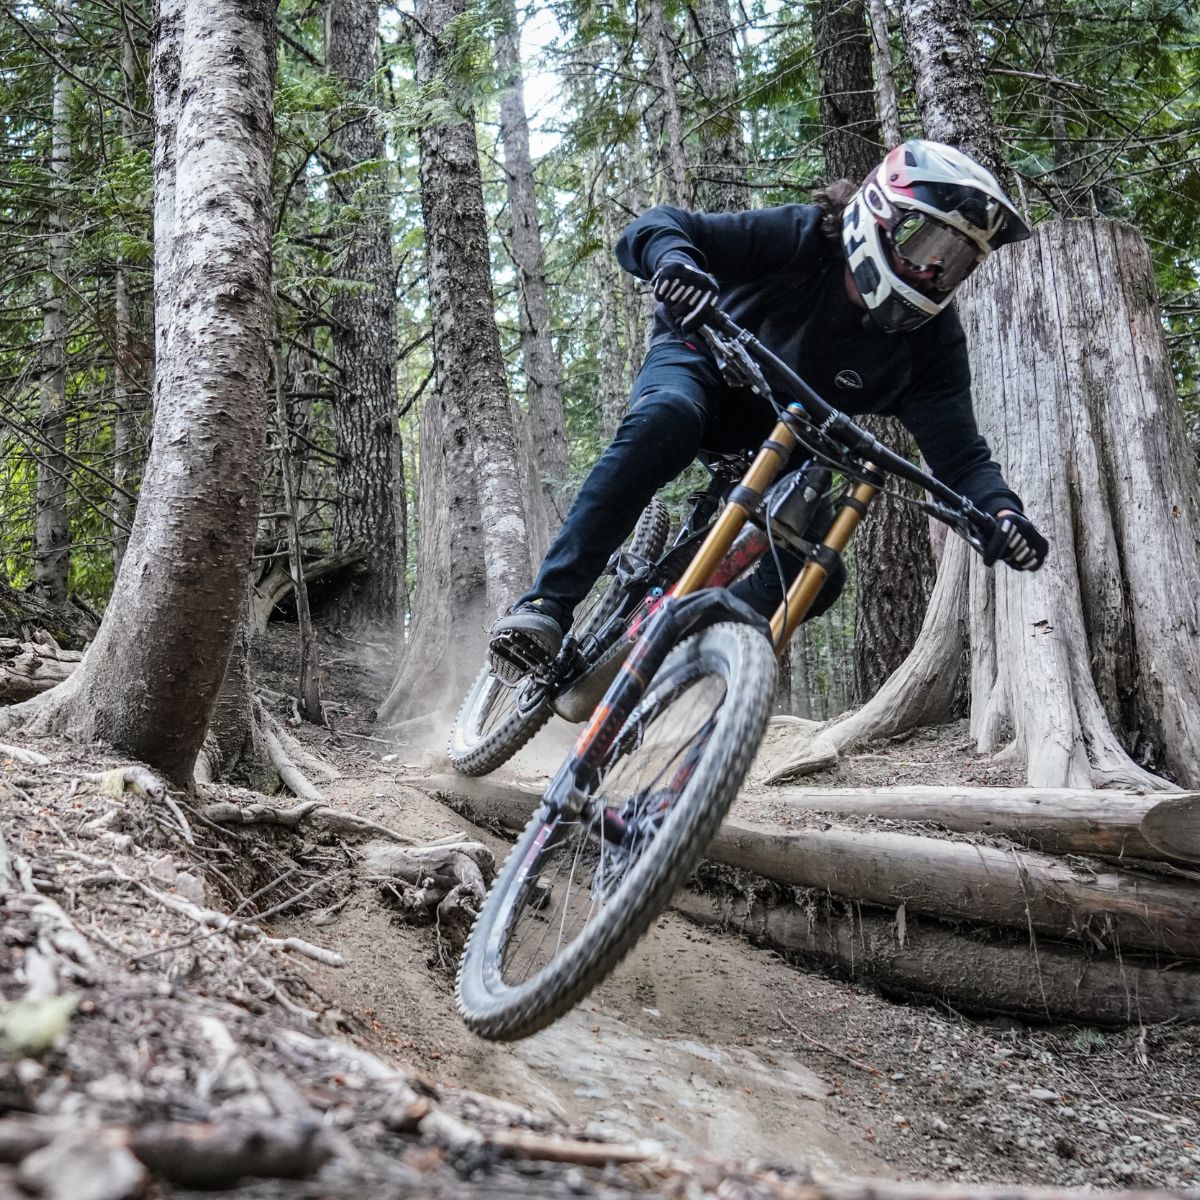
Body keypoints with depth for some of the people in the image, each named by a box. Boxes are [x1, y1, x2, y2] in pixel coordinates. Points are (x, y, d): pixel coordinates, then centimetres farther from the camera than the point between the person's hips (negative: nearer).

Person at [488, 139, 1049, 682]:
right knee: (663, 420, -40)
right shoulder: (803, 237, -27)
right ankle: (547, 604, -38)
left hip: (782, 437, 4)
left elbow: (958, 452, -21)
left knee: (814, 579, -15)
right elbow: (658, 225, -33)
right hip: (701, 363, -3)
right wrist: (674, 259, -58)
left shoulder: (931, 335, -19)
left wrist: (1001, 509, -43)